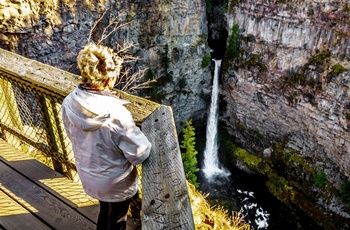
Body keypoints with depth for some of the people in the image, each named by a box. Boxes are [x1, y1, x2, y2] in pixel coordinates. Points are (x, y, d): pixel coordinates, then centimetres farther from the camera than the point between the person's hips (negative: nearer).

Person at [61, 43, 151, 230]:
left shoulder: (68, 103, -18)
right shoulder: (117, 114, -37)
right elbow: (139, 154, -26)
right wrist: (140, 137, -6)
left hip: (87, 175, 6)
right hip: (115, 181, -5)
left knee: (105, 211, 34)